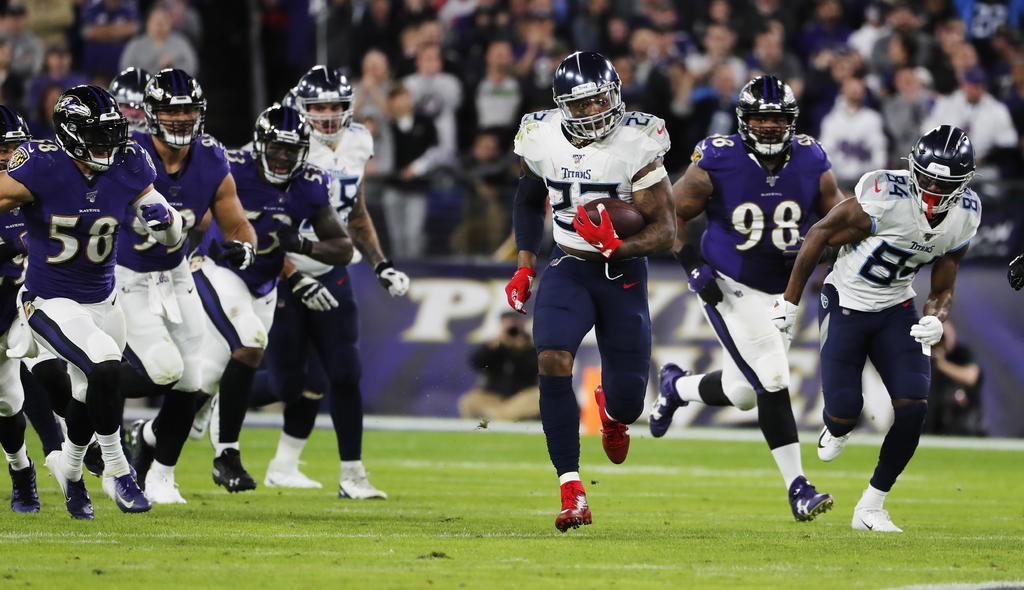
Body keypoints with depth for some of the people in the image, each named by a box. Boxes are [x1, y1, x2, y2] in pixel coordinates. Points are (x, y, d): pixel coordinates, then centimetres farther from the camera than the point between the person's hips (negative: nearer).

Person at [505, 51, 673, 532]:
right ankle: (572, 494, -22)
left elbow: (664, 230, -14)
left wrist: (616, 245, -31)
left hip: (624, 274, -2)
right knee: (552, 362, -24)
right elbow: (529, 201, 17)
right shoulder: (543, 140, -5)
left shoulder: (636, 145, -16)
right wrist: (524, 267, 11)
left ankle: (612, 411, 43)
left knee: (627, 396, -1)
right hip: (569, 270, 2)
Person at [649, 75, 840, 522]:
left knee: (742, 393, 10)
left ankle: (677, 387, 40)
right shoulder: (717, 162, -16)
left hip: (782, 292, 5)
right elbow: (673, 213, -5)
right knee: (772, 382, -17)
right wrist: (691, 265, -15)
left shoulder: (812, 164, -6)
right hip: (730, 289, -5)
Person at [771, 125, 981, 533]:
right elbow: (820, 234, -13)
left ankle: (871, 508, 4)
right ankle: (837, 428, 31)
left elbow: (942, 289, 5)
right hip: (846, 304, -4)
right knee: (845, 411, -12)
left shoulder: (963, 217, -8)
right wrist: (790, 300, -7)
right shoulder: (885, 199, -27)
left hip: (896, 311, 4)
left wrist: (935, 319, -18)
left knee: (913, 407, -12)